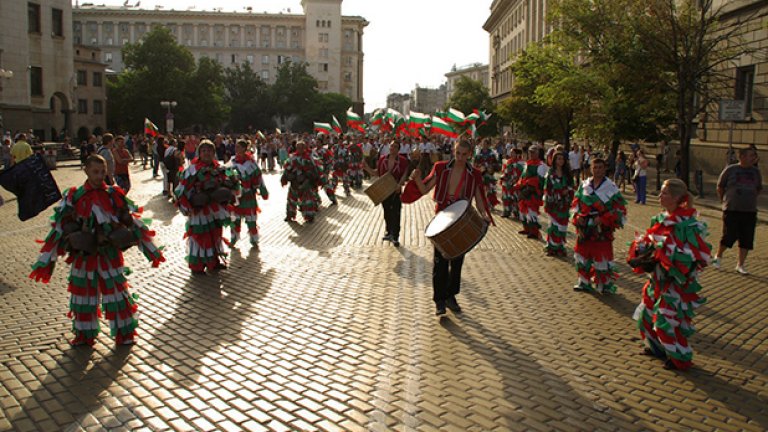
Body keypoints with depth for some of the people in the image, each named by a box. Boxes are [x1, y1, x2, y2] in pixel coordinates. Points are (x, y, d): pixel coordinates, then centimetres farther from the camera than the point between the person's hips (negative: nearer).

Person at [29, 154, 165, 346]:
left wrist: (151, 251, -3)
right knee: (83, 293, 12)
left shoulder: (114, 195, -2)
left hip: (110, 256, -1)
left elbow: (132, 222, 2)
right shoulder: (74, 197, -1)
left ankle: (124, 333, 18)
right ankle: (84, 335, 30)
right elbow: (61, 227, 0)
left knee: (117, 292, 4)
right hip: (83, 256, 1)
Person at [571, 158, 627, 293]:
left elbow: (620, 208, -7)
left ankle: (606, 285, 13)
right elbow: (576, 202, 14)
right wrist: (578, 216, -3)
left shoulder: (611, 187, -6)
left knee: (602, 256, -2)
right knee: (582, 255, 12)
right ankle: (584, 282, 27)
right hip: (584, 228, 5)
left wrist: (603, 219, -16)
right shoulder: (584, 185, 7)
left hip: (602, 229, -5)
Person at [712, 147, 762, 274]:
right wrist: (725, 201, 7)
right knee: (729, 236, -4)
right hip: (732, 210, -4)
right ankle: (718, 256, 22)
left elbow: (759, 189, 20)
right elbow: (720, 187, 5)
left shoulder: (756, 172, 7)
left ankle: (740, 265, 15)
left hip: (750, 211, 4)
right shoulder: (730, 170, -4)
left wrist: (749, 199, 12)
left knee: (747, 240, 3)